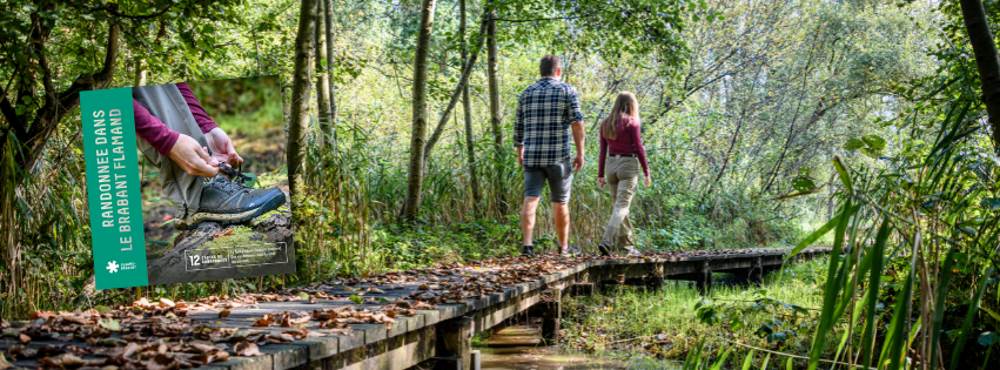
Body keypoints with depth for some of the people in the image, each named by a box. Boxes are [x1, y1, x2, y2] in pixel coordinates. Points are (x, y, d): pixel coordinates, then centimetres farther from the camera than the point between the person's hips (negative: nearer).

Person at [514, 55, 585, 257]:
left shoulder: (526, 93, 12)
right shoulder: (567, 90, 0)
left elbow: (519, 127, 15)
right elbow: (577, 122, -9)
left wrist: (520, 153, 28)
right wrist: (580, 153, -7)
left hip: (532, 156, 3)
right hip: (558, 156, -2)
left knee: (530, 199, -4)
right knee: (560, 203, 9)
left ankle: (527, 243, -21)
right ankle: (564, 247, 20)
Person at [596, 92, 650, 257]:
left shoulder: (605, 123, 8)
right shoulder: (631, 122, -8)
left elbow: (602, 151, 8)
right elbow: (639, 149, -9)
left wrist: (600, 175, 11)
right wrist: (646, 172, -3)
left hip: (611, 165, 6)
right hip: (628, 165, -6)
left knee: (618, 205, 16)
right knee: (622, 206, -10)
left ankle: (625, 244, 22)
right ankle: (606, 241, -26)